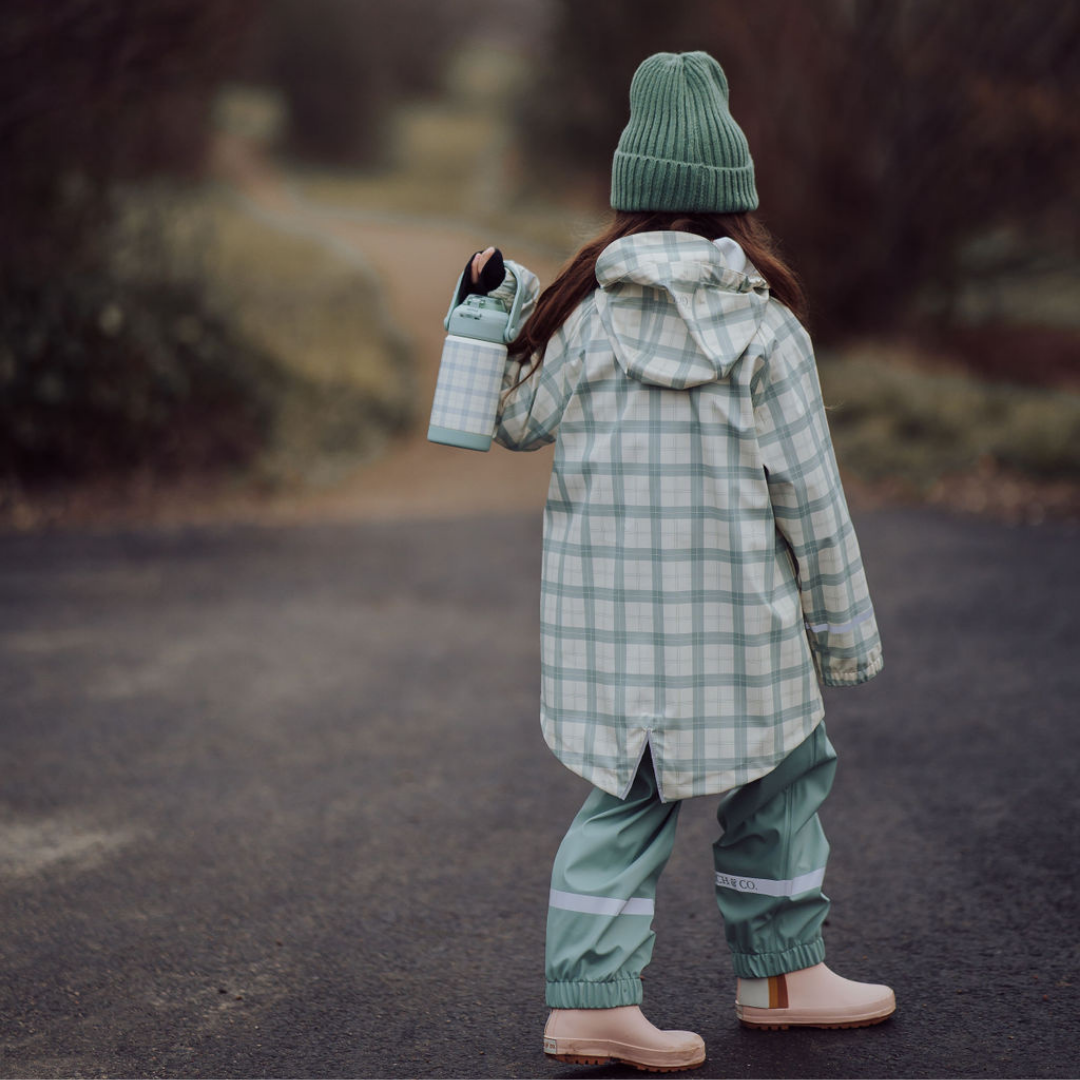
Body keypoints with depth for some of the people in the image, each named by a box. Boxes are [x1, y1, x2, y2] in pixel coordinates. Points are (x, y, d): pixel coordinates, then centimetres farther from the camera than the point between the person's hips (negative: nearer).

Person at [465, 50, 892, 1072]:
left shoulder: (588, 316, -3)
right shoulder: (764, 325, -8)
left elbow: (517, 422, 10)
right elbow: (808, 489, -5)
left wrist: (494, 300, 22)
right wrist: (845, 623, 4)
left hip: (604, 603, 3)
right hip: (733, 606, -2)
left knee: (626, 793, 11)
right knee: (777, 773, 17)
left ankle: (591, 997, 5)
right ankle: (779, 973, 27)